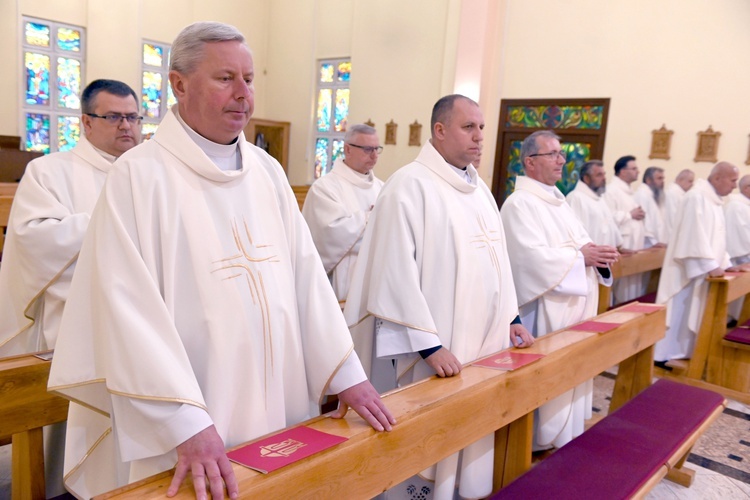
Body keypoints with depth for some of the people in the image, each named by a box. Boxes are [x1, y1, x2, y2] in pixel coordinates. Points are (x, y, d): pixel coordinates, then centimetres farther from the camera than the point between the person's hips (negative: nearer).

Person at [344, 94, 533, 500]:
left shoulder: (479, 188, 12)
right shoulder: (410, 185, -14)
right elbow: (397, 272, -19)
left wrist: (510, 318, 12)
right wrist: (428, 344, -20)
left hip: (485, 339, 8)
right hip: (436, 347, -7)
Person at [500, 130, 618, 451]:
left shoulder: (557, 200, 15)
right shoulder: (520, 204, -14)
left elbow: (579, 242, 16)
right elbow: (534, 256, -23)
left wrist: (597, 253, -6)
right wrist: (581, 256, -17)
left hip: (572, 306, 9)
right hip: (545, 312, -9)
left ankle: (565, 437, 32)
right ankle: (540, 441, 15)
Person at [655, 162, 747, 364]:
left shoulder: (714, 200, 15)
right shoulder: (697, 197, -15)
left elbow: (717, 238, 19)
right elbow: (695, 236, -22)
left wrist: (725, 264, 13)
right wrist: (710, 266, -23)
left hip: (703, 271, 9)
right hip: (690, 271, -9)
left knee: (692, 314, 11)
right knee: (679, 314, -4)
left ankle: (681, 354, 18)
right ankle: (663, 355, 3)